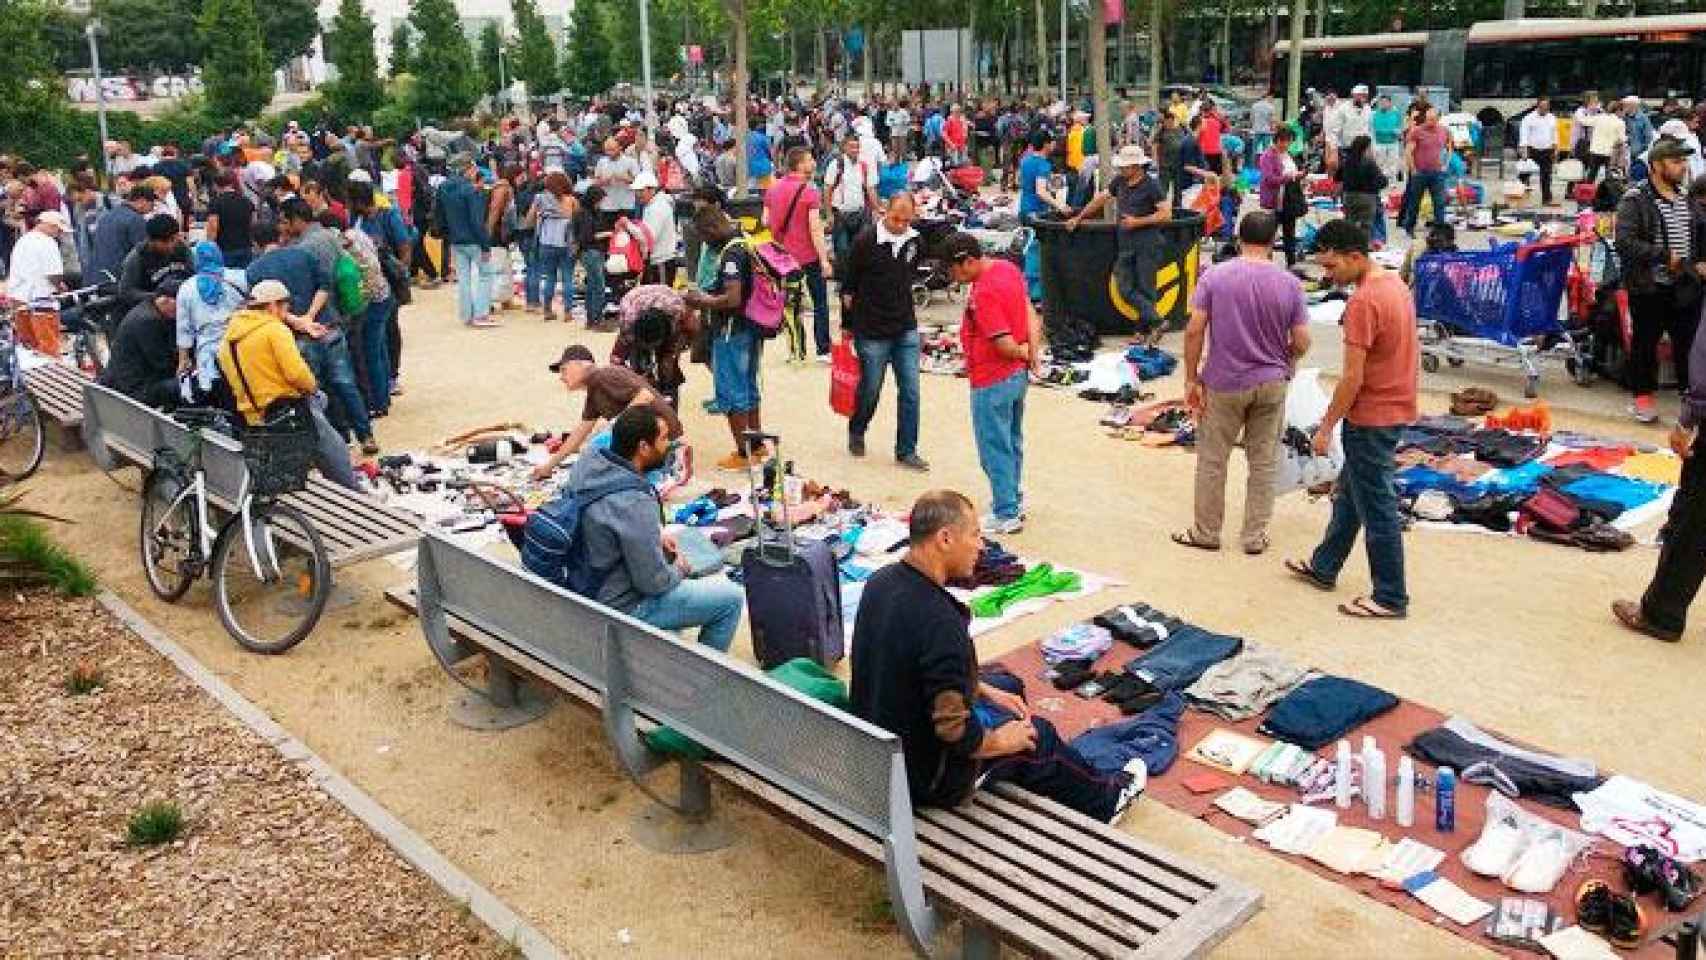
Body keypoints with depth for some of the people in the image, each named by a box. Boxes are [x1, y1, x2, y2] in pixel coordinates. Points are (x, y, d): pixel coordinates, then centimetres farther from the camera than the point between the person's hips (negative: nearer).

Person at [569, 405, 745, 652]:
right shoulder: (633, 504, -33)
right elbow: (654, 583, -24)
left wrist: (656, 534, 6)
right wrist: (679, 570, -3)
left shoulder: (589, 462, -8)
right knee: (733, 598, -4)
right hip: (620, 606, -9)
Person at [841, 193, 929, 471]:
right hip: (872, 331, -4)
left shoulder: (915, 241, 2)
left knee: (910, 391, 1)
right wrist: (847, 325, -1)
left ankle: (906, 451, 11)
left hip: (906, 330, 4)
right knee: (870, 389, 9)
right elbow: (848, 285, -5)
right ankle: (856, 434, 37)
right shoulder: (865, 241, -12)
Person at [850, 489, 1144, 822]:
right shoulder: (940, 622, -34)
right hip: (927, 779, -8)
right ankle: (1104, 801, 44)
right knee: (1037, 735, 14)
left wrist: (984, 690, 15)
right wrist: (999, 742, -10)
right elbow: (956, 732, -30)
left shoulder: (881, 582, -6)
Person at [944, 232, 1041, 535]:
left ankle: (1006, 515, 10)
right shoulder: (1007, 269, 4)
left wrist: (1024, 353, -6)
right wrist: (1034, 352, -4)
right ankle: (1014, 501, 34)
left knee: (994, 448, 2)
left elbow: (1005, 344, -26)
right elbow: (1030, 314, 6)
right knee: (1012, 442, 21)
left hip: (992, 381, -10)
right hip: (1018, 374, 10)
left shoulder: (983, 294, -26)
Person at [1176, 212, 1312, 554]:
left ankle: (1206, 532, 21)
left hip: (1224, 384, -1)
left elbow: (1194, 331, -12)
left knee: (1212, 460, 11)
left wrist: (1192, 379, -4)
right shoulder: (1290, 283, -6)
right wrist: (1282, 364, 16)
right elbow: (1301, 343, -5)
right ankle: (1255, 536, 19)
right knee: (1264, 462, 12)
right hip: (1271, 384, 2)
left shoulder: (1214, 276, -9)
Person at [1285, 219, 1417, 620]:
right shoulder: (1395, 283, 7)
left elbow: (1352, 378, -23)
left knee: (1376, 507, 1)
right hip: (1395, 408, 10)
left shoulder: (1362, 302, -24)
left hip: (1372, 418, -10)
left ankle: (1391, 598, 11)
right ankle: (1323, 567, 36)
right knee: (1349, 492, 22)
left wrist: (1326, 426, -12)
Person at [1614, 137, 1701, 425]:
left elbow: (1699, 233, 23)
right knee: (1645, 342, 7)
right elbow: (1624, 242, -22)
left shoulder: (1685, 197, 11)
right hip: (1649, 287, -5)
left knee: (1687, 341, 10)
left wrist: (1700, 261, 8)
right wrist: (1664, 256, -22)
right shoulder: (1635, 199, -11)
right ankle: (1643, 396, 20)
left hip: (1684, 286, 6)